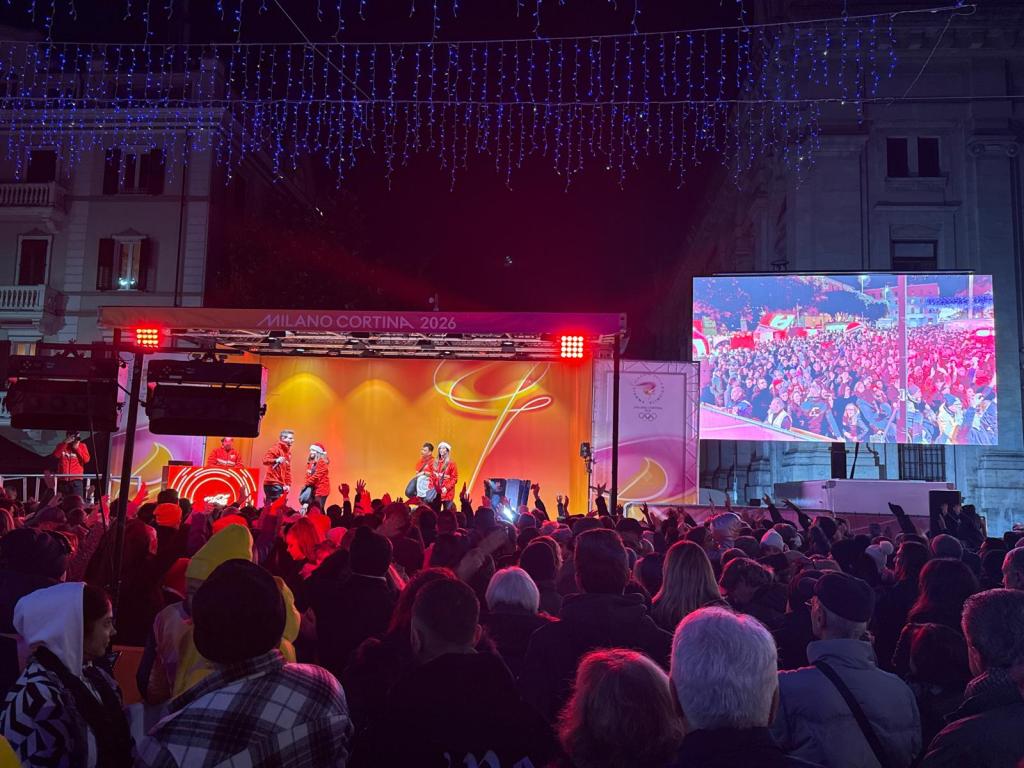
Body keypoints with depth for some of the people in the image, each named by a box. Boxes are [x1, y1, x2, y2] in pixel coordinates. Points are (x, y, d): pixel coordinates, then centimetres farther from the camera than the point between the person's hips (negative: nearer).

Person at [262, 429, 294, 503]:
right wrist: (276, 461, -40)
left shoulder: (287, 451, 19)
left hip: (280, 484, 9)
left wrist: (288, 484, 13)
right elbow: (265, 460, -22)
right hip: (273, 484, -9)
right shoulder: (276, 448, -7)